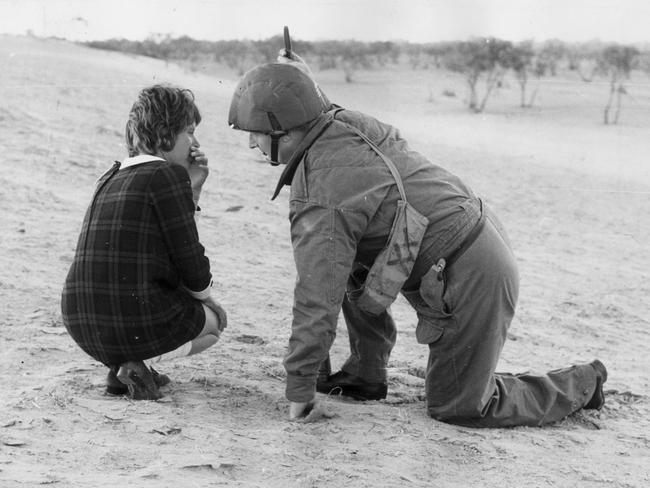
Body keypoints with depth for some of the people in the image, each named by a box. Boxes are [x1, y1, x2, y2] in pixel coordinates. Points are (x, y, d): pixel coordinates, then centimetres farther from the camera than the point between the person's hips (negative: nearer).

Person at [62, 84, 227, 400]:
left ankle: (119, 363, 12)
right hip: (135, 324, -8)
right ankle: (135, 364, -2)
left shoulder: (112, 178, 15)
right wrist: (205, 296, 12)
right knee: (215, 319, 23)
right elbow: (190, 262, -9)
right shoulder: (168, 175, -11)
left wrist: (193, 187, 14)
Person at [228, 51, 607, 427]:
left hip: (470, 280, -9)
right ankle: (366, 374, 21)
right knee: (353, 267, 14)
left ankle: (581, 384, 17)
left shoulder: (320, 196, -22)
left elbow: (318, 298, -21)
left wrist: (299, 389, -11)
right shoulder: (351, 124, 4)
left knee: (457, 408, 6)